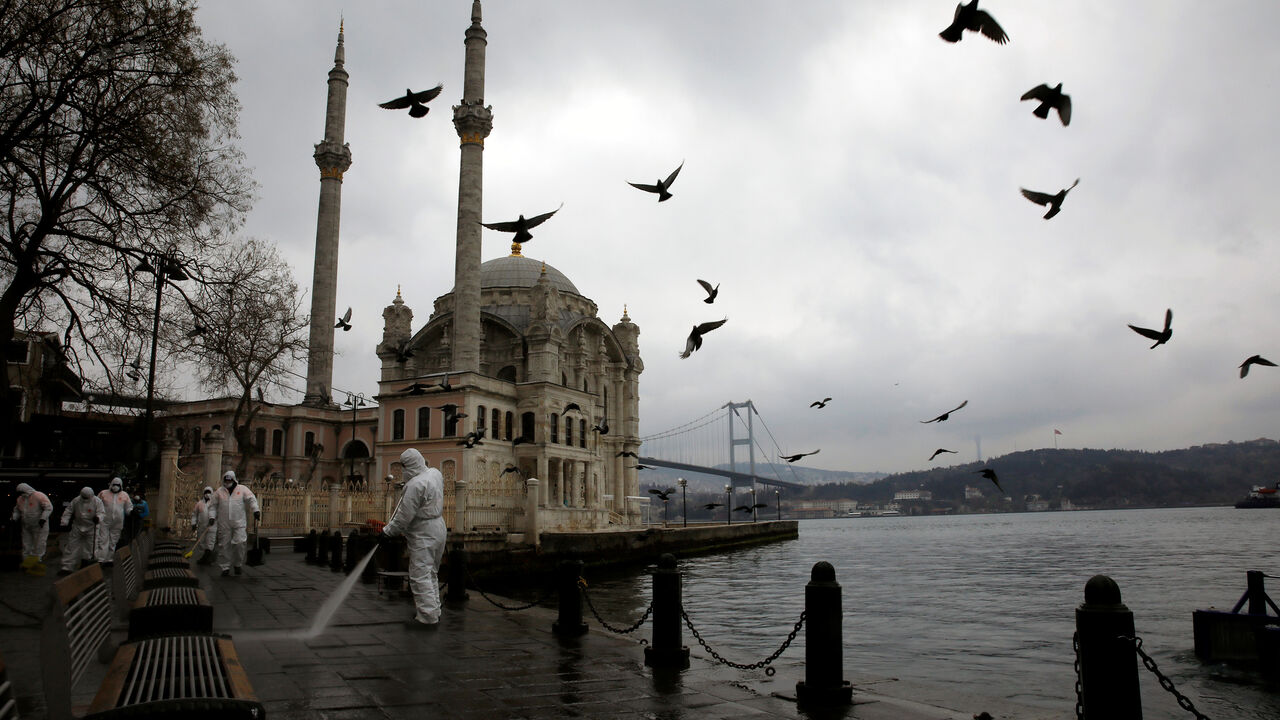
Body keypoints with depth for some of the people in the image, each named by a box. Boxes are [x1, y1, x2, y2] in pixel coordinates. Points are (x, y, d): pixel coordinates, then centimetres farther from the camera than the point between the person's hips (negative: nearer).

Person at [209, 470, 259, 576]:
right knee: (224, 545, 3)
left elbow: (251, 499, -1)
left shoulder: (242, 489, 7)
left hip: (239, 523, -2)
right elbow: (213, 506, 15)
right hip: (224, 524, 2)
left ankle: (237, 565, 8)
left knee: (239, 543, -10)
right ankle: (225, 567, 13)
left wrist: (256, 510, -16)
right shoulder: (219, 491, 12)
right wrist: (212, 516, 1)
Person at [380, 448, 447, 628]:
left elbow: (404, 515, -20)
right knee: (430, 573, 19)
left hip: (423, 534, -10)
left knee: (420, 575, -4)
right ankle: (434, 611, 25)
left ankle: (427, 616, -2)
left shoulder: (415, 484, -23)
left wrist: (388, 531, -10)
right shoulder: (435, 473, 4)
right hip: (438, 527, 10)